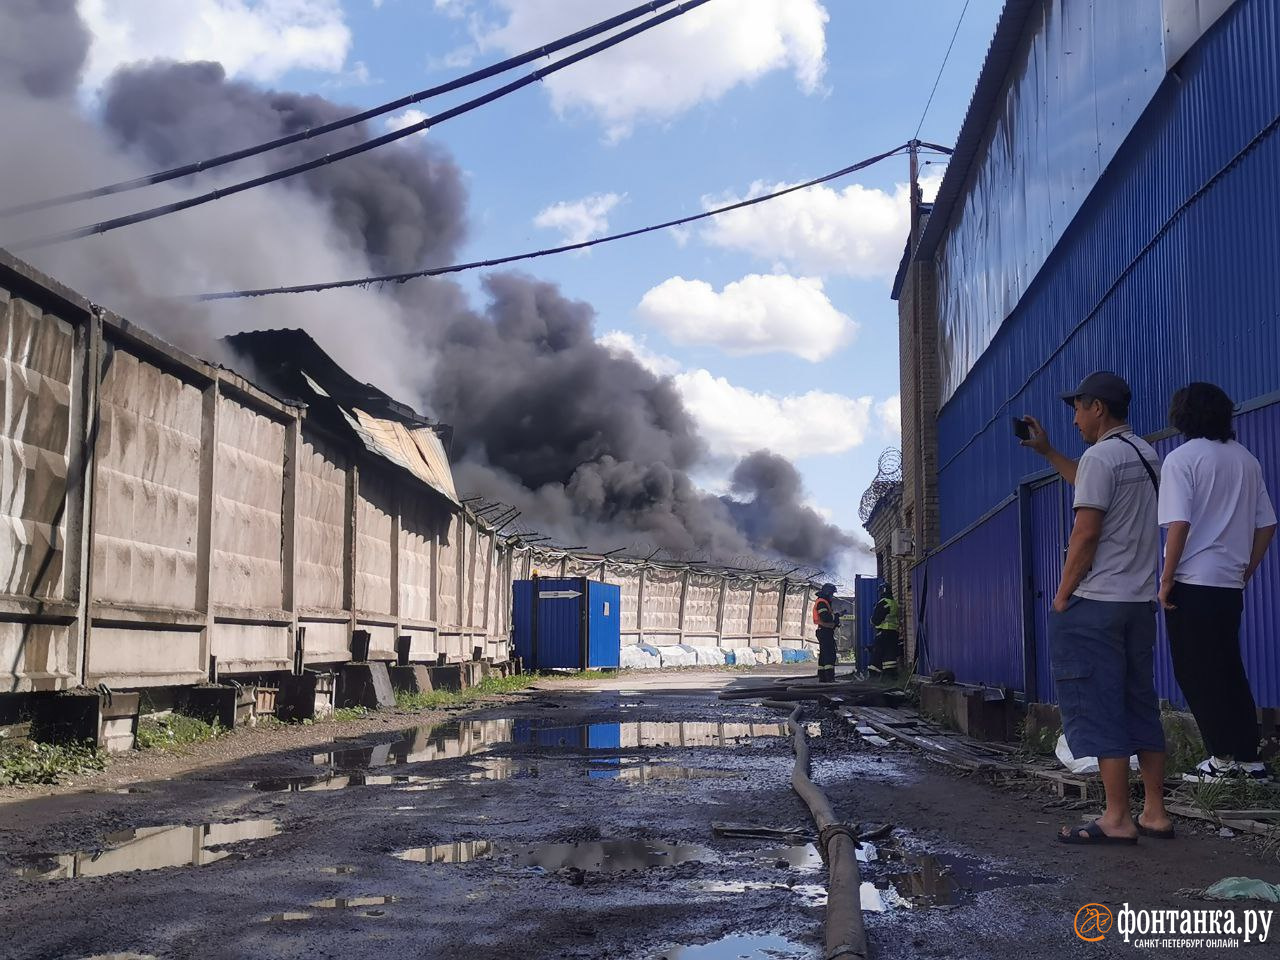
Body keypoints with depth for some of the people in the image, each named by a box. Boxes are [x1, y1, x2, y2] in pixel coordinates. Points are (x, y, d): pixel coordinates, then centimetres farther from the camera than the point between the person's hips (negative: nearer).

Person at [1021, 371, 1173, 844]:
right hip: (1140, 601, 9)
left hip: (1094, 604, -9)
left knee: (1097, 709, -4)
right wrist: (1046, 452, 37)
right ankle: (1155, 814, 13)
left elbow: (1086, 532, -18)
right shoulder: (1147, 455, 15)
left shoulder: (1100, 456, -13)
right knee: (1141, 704, 11)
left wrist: (1062, 595, -10)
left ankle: (1117, 819, -4)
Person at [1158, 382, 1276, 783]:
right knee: (1230, 670, 13)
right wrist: (1245, 570, 18)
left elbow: (1179, 524, -17)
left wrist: (1166, 579, -10)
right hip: (1230, 583, 6)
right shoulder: (1247, 460, 10)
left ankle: (1222, 758, 0)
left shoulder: (1182, 458, -8)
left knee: (1196, 673, 1)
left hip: (1191, 582, -6)